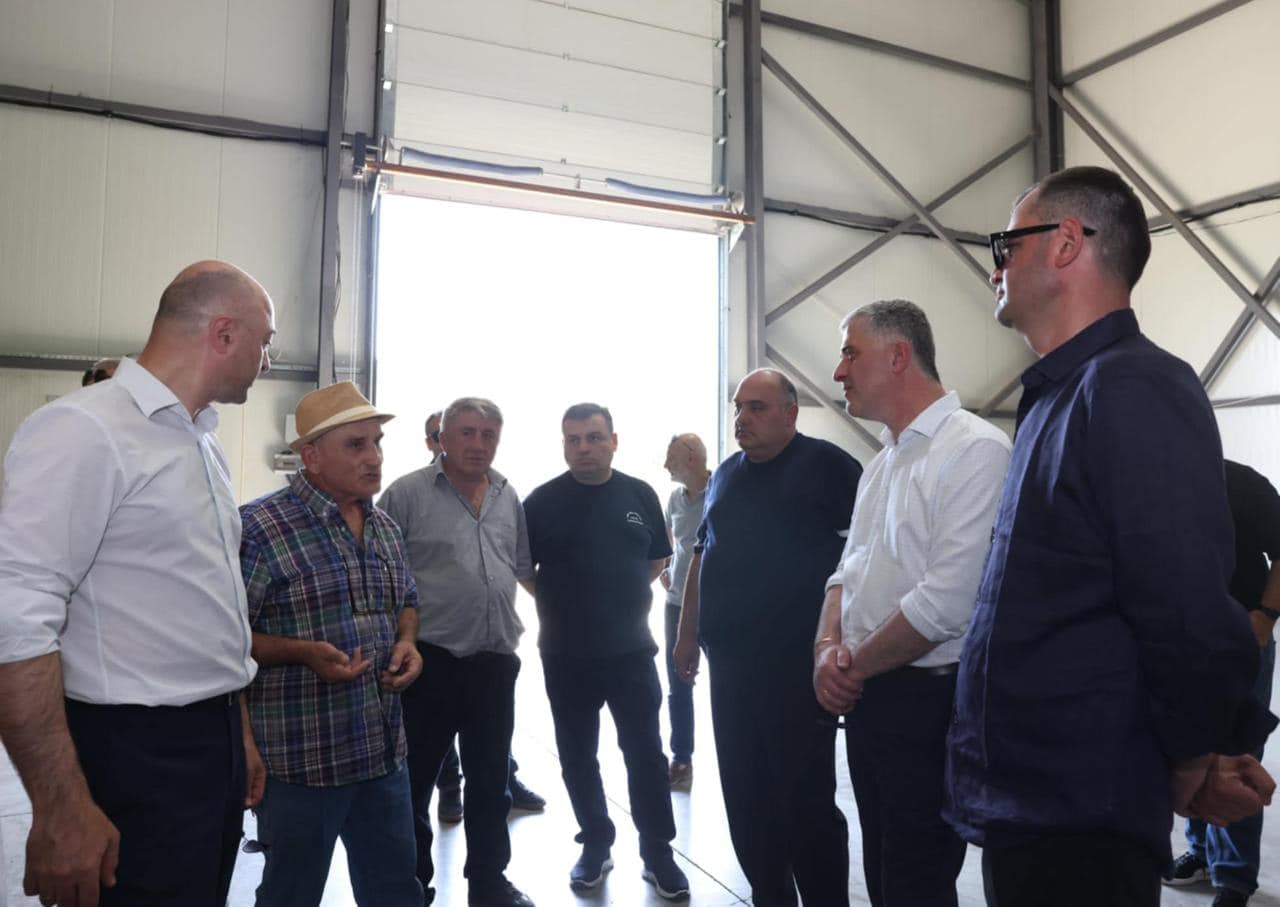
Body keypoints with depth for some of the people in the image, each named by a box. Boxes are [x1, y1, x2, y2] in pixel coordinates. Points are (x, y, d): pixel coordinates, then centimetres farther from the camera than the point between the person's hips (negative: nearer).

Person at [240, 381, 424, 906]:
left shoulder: (385, 528, 9)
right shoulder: (259, 528, -15)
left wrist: (406, 642, 1)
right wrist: (302, 653, -27)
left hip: (385, 752, 7)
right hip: (300, 761, -6)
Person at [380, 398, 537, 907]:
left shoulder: (509, 498, 9)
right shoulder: (407, 494, -7)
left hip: (496, 661, 5)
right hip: (429, 660, -5)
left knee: (490, 780, 16)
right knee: (414, 780, 8)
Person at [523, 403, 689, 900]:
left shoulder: (640, 495, 1)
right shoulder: (543, 501, -5)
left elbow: (657, 559, 14)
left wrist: (623, 595, 9)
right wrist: (558, 603, 2)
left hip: (632, 649, 1)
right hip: (565, 655, 0)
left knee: (646, 753, 3)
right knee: (578, 757, 11)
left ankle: (658, 853, 18)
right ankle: (595, 845, 28)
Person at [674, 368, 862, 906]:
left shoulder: (825, 465, -5)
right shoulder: (725, 475, 14)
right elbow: (703, 555, 20)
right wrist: (688, 634, 18)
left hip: (798, 659, -6)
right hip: (730, 660, 6)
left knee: (806, 796, 1)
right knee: (745, 796, 13)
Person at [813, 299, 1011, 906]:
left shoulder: (975, 450, -15)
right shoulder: (882, 463, 13)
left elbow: (948, 603, -23)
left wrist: (855, 667, -11)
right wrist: (827, 648, -3)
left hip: (928, 698, -8)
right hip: (865, 697, 8)